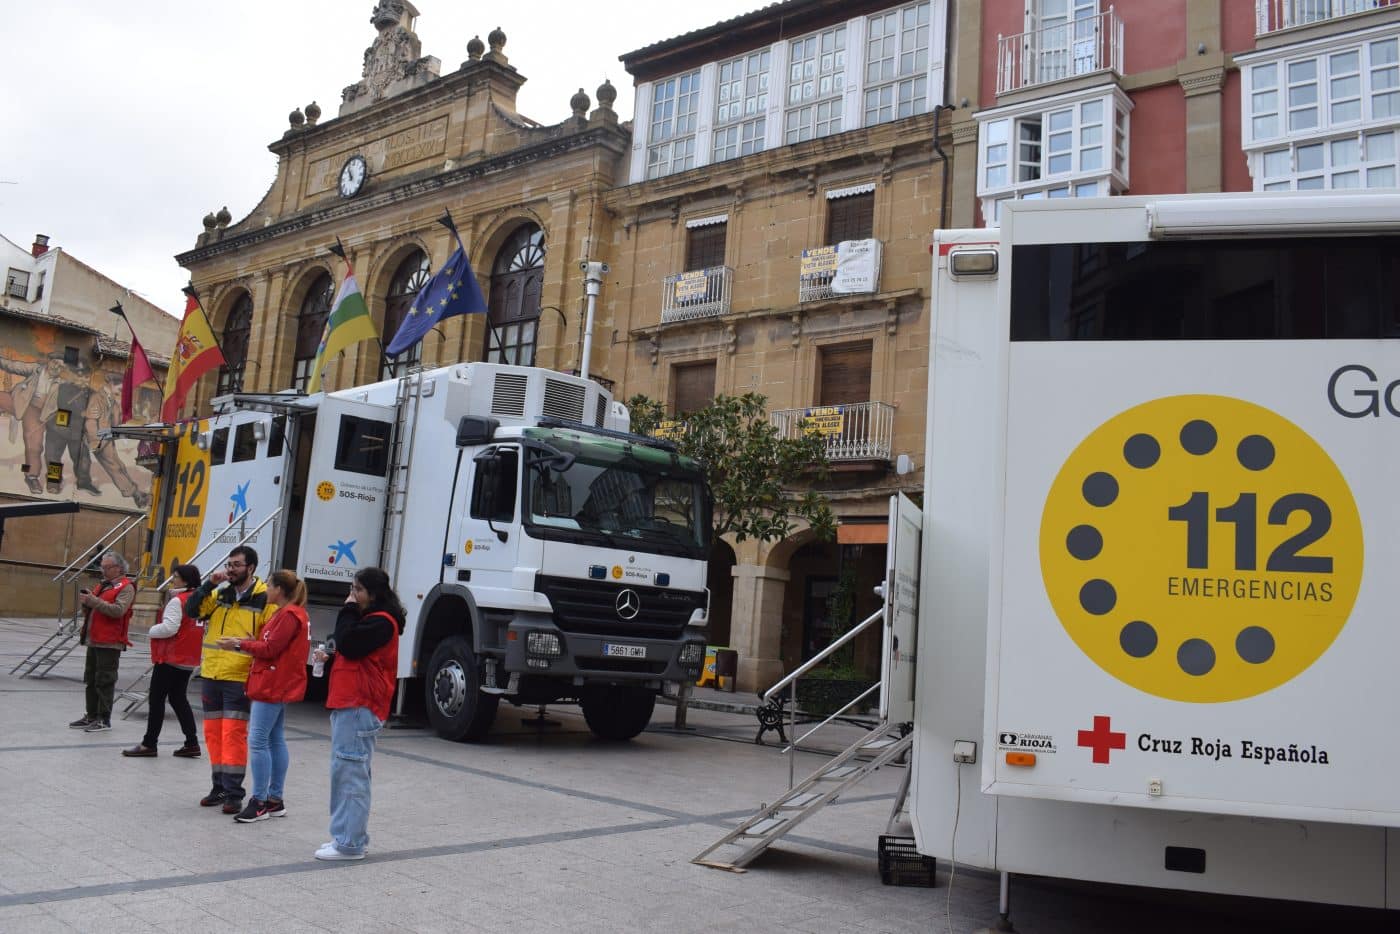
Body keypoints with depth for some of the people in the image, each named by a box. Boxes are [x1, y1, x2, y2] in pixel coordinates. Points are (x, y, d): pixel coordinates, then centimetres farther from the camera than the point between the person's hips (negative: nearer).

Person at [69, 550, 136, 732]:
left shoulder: (126, 587, -9)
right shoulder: (103, 584, 18)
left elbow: (118, 610, -23)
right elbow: (96, 607, 25)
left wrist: (93, 600, -24)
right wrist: (86, 600, 4)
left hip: (110, 643, -9)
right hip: (94, 640, 9)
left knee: (105, 681, -5)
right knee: (91, 680, 15)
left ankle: (104, 719, 1)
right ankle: (91, 716, 24)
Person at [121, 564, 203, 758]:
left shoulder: (177, 601, -17)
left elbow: (169, 627, -24)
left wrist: (152, 630, -6)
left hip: (170, 659, -8)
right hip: (189, 660, 8)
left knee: (156, 699, 3)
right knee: (178, 699, 15)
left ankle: (149, 744, 9)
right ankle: (192, 743, 13)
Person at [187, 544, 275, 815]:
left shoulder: (265, 599, -5)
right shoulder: (219, 594, 11)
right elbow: (192, 610, 1)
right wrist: (209, 584, -8)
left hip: (240, 678, -6)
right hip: (211, 674, 6)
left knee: (234, 734, -6)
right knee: (213, 732, 11)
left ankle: (233, 793, 1)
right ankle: (219, 787, 23)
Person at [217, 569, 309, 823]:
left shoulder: (289, 615, -15)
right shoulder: (292, 613, 17)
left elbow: (271, 649, -17)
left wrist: (240, 645, -9)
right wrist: (248, 643, 3)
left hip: (272, 685, -11)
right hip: (279, 685, 11)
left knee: (258, 740, -9)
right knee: (275, 740, 12)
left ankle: (259, 802, -5)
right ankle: (275, 799, 17)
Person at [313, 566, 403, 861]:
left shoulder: (381, 622, -12)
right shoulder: (370, 618, 21)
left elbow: (348, 643, -21)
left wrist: (349, 610, -9)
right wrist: (331, 654, 8)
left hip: (359, 707, -11)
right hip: (350, 704, 11)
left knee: (348, 772, -10)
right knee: (349, 772, 14)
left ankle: (349, 843, -6)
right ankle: (350, 836, 21)